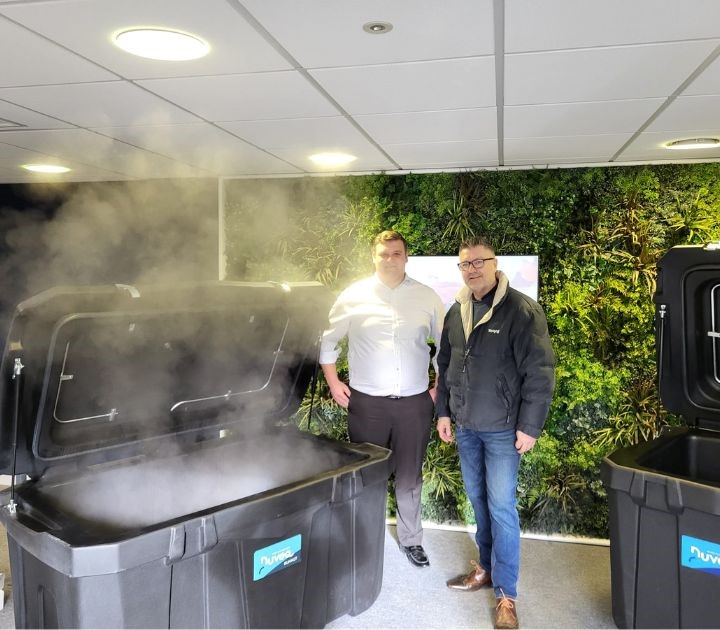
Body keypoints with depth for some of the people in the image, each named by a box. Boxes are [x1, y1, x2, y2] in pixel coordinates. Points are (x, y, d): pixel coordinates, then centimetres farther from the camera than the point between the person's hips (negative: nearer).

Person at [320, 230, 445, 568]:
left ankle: (410, 538, 33)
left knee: (409, 476, 13)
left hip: (414, 402, 1)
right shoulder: (354, 296, -2)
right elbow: (328, 340, 8)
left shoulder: (427, 297, 1)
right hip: (367, 402, -1)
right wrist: (333, 382, 2)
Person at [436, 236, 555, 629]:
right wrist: (444, 411, 12)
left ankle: (506, 594, 13)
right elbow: (445, 366, 14)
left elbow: (540, 373, -14)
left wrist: (529, 427, -15)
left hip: (502, 429, -5)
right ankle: (487, 567, 34)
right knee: (478, 500, 16)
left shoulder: (522, 311, -13)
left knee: (501, 506, 0)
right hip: (465, 426, 6)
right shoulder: (456, 312, 5)